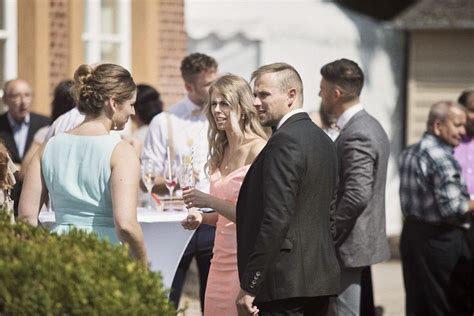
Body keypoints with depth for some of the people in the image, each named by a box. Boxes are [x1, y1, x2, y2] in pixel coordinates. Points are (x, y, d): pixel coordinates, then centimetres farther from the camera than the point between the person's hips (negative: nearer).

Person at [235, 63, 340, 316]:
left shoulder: (284, 142, -14)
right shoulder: (322, 139, 15)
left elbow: (276, 219, -20)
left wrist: (249, 286, -18)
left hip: (285, 284, -10)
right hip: (321, 277, 10)